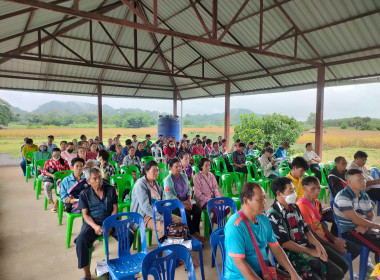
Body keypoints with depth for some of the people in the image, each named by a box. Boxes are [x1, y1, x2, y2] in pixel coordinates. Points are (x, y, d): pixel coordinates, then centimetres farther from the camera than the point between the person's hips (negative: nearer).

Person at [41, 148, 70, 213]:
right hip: (50, 178, 1)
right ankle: (52, 203, -19)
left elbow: (68, 171, 8)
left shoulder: (64, 162, 12)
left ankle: (56, 203, -26)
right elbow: (44, 171, 1)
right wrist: (52, 175, -16)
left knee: (60, 186, -36)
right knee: (46, 186, -31)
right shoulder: (48, 162, 14)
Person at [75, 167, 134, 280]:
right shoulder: (84, 194, 5)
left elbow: (115, 209, 5)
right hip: (93, 223, -1)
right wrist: (95, 226, -18)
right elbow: (85, 214, 0)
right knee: (80, 240, -31)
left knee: (129, 236, -21)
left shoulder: (111, 190, 9)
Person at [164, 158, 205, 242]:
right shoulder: (167, 180, -9)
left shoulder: (184, 176, 11)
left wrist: (189, 200, -5)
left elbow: (189, 189, 15)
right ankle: (193, 234, -14)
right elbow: (170, 196, -16)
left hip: (185, 201, 6)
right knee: (186, 213, -31)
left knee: (198, 210, -19)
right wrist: (183, 204, -21)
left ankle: (196, 232, -9)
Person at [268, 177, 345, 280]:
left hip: (306, 248, 7)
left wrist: (317, 245, -3)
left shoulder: (294, 207, 10)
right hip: (291, 254, -7)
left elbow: (305, 229, 14)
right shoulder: (273, 215, -15)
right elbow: (285, 243, -16)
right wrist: (310, 251, -11)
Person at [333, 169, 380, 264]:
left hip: (362, 228, 8)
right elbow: (356, 220, -19)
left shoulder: (364, 195, 10)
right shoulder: (343, 197, -16)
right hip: (348, 231, -8)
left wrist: (365, 226, -10)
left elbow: (371, 216, 12)